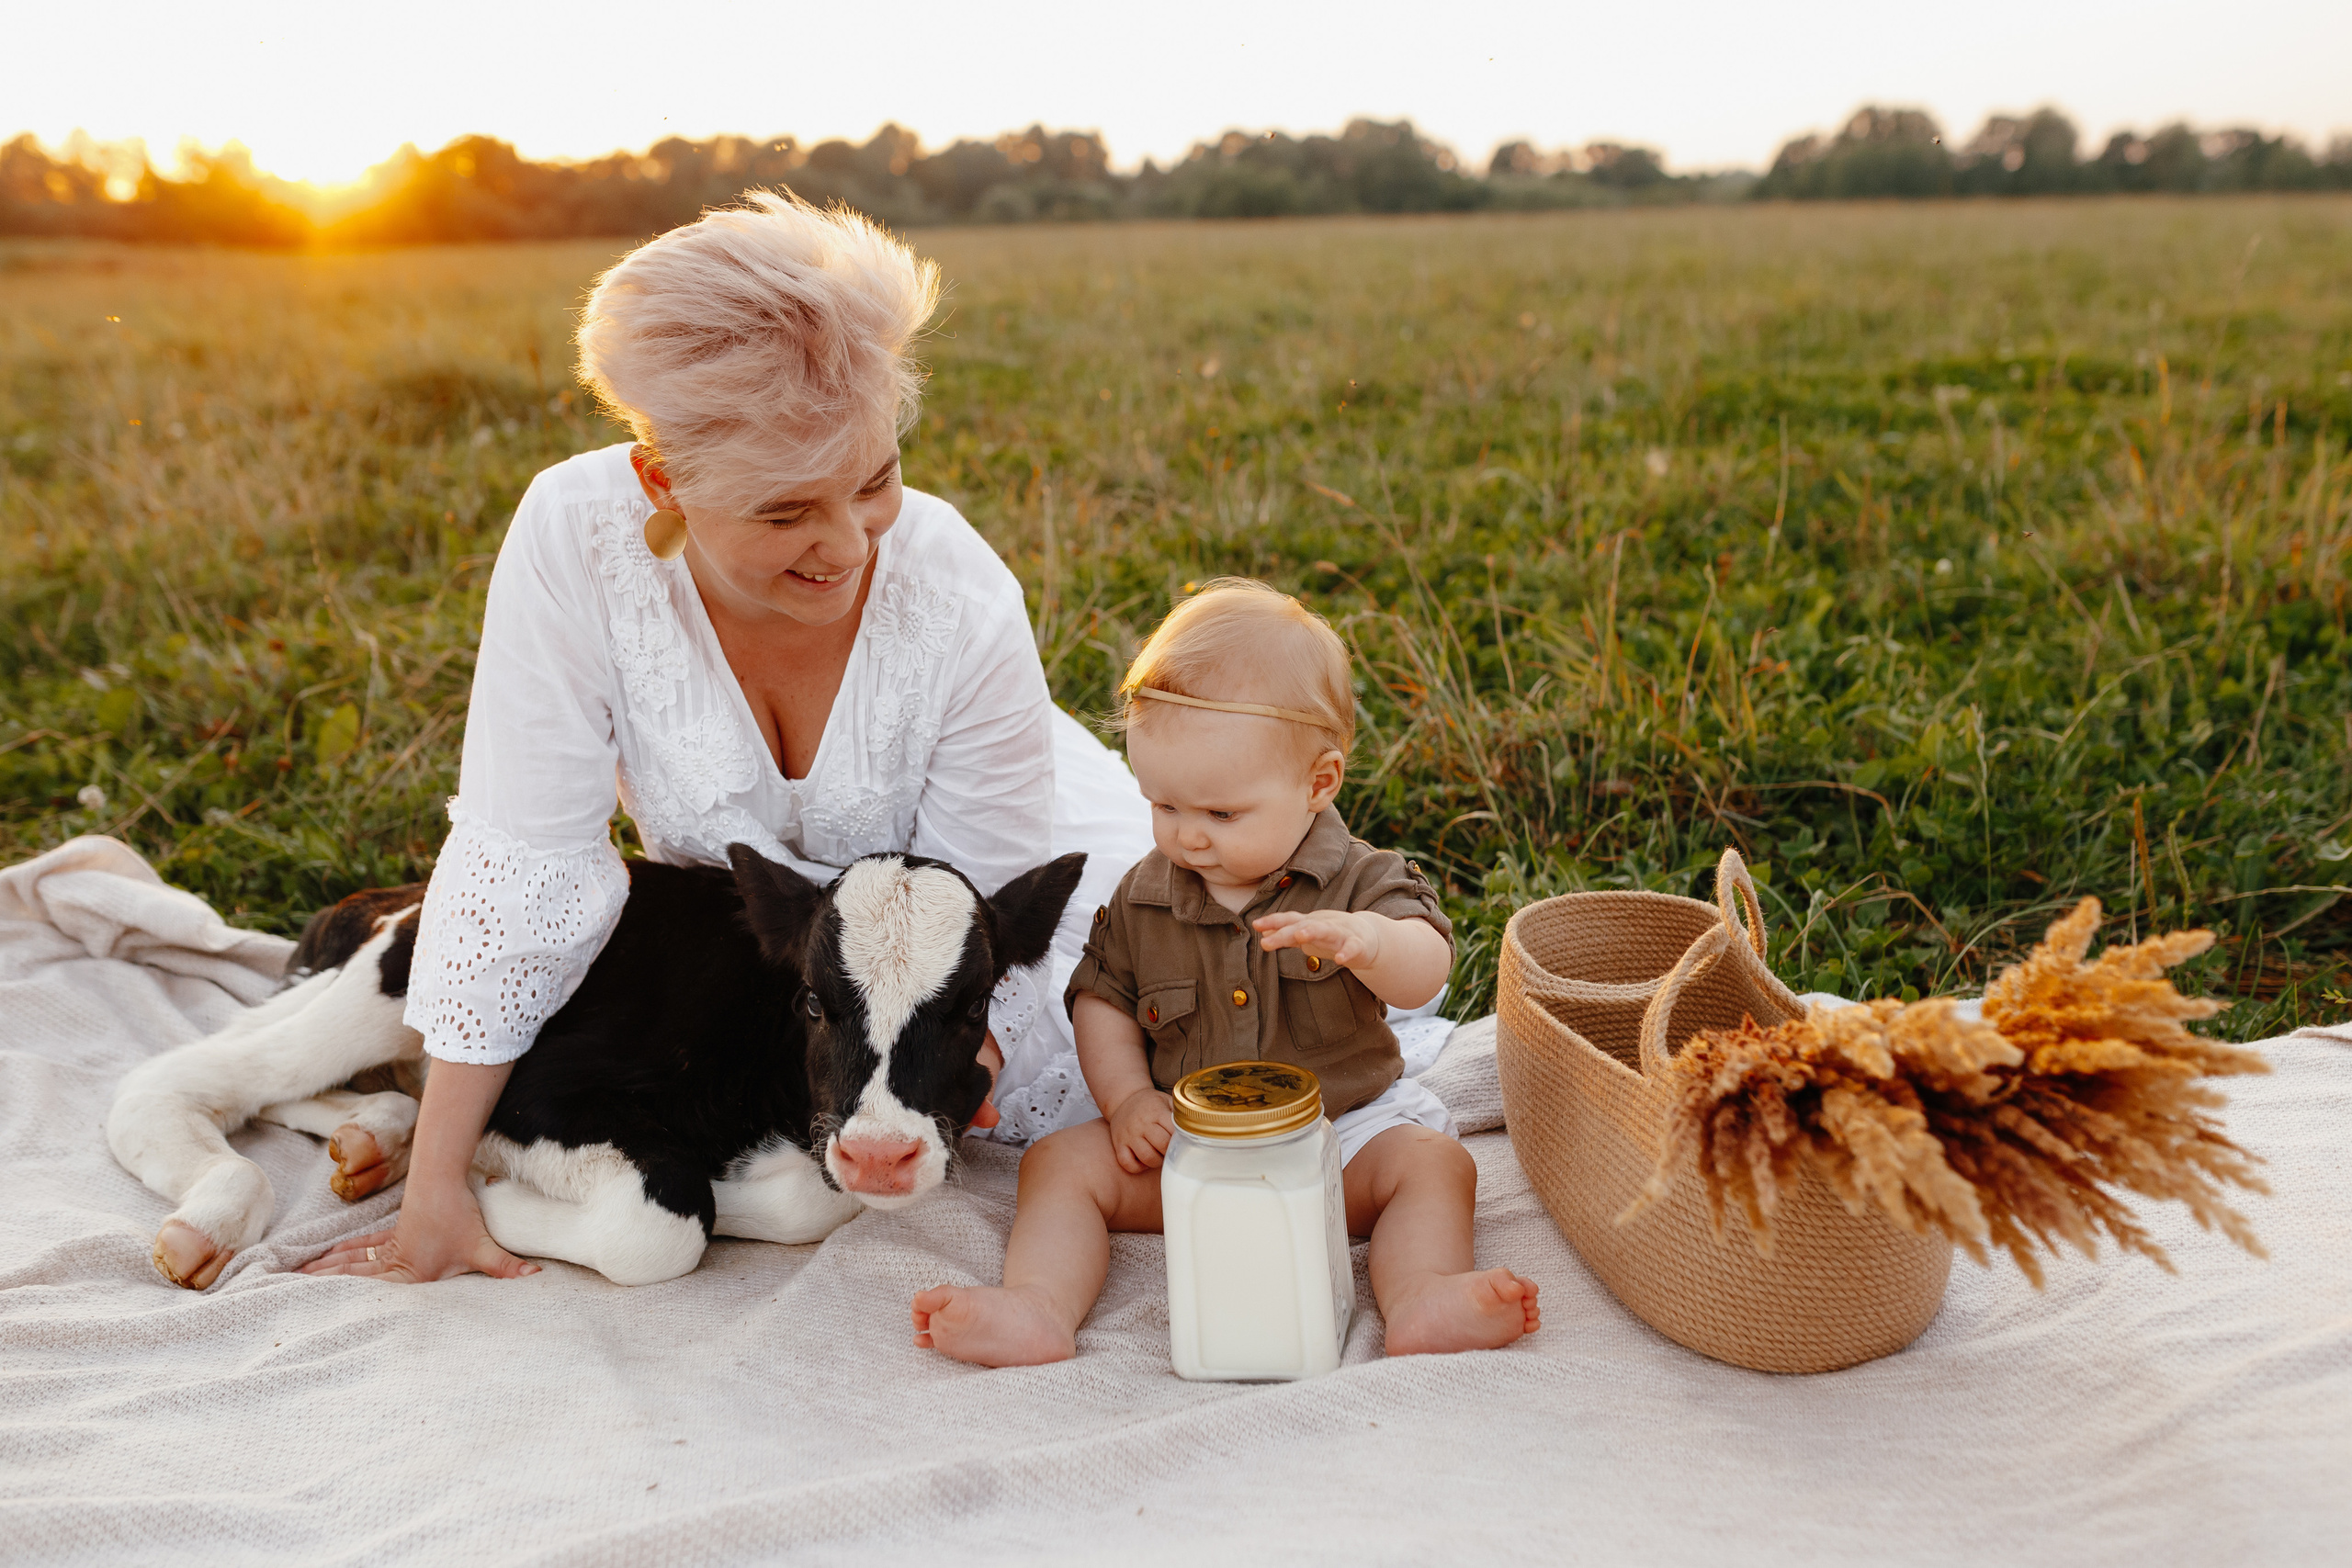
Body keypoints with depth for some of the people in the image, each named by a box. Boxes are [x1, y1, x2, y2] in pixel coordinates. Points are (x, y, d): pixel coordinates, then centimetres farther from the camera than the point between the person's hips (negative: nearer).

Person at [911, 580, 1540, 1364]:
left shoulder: (1357, 882, -7)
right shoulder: (1143, 897, 1)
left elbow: (1424, 974, -22)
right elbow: (1102, 999, 12)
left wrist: (1366, 939, -46)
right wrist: (1127, 1096, -5)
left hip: (1344, 1130, -1)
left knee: (1434, 1161, -25)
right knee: (1059, 1163, -15)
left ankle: (1423, 1300, -40)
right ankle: (1038, 1309, -31)